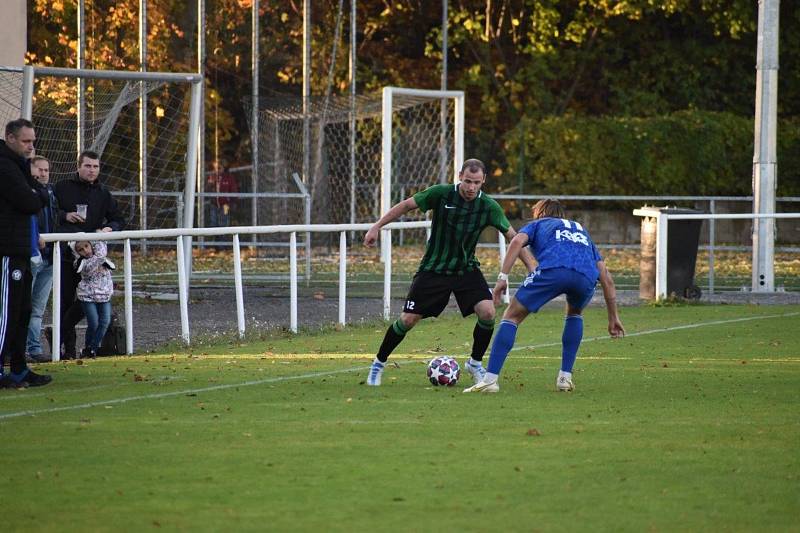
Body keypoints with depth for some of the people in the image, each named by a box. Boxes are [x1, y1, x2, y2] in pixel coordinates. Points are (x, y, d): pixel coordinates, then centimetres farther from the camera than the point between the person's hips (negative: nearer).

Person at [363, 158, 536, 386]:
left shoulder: (488, 206, -10)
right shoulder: (441, 194, -16)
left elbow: (512, 236, -4)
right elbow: (406, 205, -5)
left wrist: (532, 266, -10)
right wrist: (376, 227, -7)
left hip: (466, 269, 2)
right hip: (433, 270, -2)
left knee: (487, 312, -19)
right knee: (408, 319, -5)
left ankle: (475, 363, 5)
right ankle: (378, 364, 18)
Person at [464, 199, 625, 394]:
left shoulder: (538, 224, 34)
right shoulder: (581, 230, 42)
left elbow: (517, 241, 8)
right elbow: (606, 279, 35)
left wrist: (502, 277, 1)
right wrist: (613, 317, 37)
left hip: (552, 269, -3)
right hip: (586, 277, 3)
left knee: (512, 316, 10)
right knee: (575, 313, 35)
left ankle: (490, 379, -3)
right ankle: (565, 377, 24)